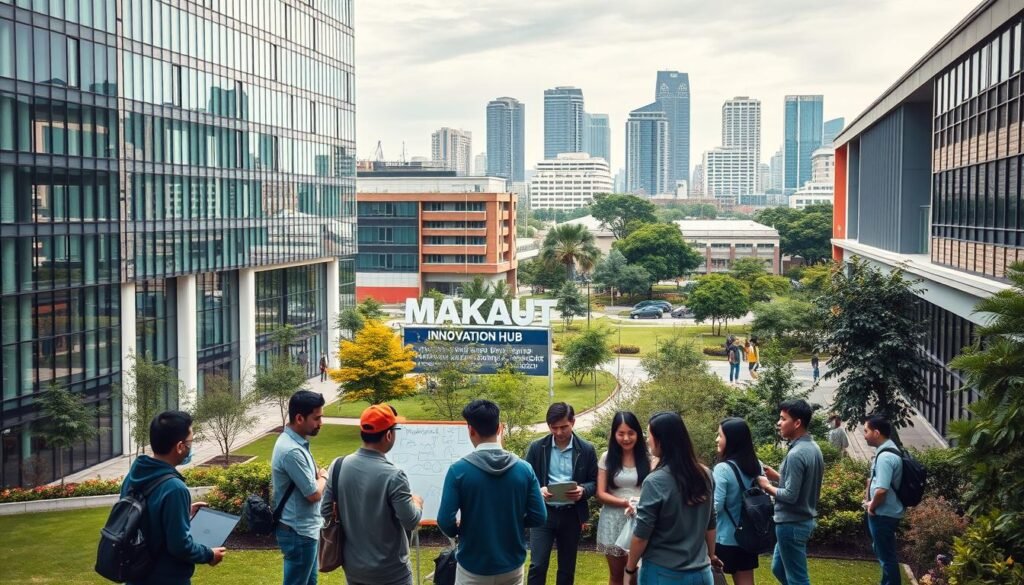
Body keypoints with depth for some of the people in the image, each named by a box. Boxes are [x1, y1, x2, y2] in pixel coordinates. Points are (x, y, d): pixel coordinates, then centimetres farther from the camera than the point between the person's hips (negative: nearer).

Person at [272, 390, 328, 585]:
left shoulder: (297, 442, 6)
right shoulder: (292, 450, -26)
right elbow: (314, 494, -21)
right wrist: (323, 477, -2)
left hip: (306, 528, 10)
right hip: (298, 532, -10)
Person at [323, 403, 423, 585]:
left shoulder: (338, 466, -6)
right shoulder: (392, 476, -22)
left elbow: (326, 510, 2)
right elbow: (411, 522, -17)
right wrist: (417, 503, 4)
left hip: (353, 566, 5)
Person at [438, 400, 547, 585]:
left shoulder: (459, 470, -14)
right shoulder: (524, 468, -7)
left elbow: (445, 522, -15)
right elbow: (539, 518, -5)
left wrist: (460, 530, 7)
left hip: (473, 569, -2)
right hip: (512, 567, 2)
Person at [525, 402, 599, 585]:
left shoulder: (587, 450, 0)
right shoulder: (537, 447, -1)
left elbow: (594, 482, 5)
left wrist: (583, 490, -18)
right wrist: (539, 490, -18)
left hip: (571, 515, 1)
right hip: (543, 513, -1)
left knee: (567, 568, 11)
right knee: (537, 566, -7)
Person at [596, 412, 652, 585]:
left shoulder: (647, 459, 0)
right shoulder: (607, 458, 0)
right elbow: (600, 494, -2)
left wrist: (641, 503, -19)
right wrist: (624, 502, -18)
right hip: (614, 520, 1)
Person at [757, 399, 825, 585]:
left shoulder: (796, 454, -23)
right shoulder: (813, 448, 6)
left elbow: (790, 495, -24)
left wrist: (767, 486, -9)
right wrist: (778, 476, 11)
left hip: (792, 524, -10)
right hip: (805, 520, 10)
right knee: (779, 568, 22)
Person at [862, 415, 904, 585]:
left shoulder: (885, 456, -24)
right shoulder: (887, 451, 9)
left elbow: (881, 490, -31)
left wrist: (872, 506, -14)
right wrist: (869, 500, 12)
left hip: (883, 514, -10)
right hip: (883, 513, 10)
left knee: (887, 556, 1)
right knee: (883, 552, 23)